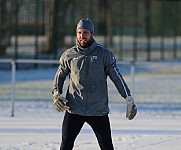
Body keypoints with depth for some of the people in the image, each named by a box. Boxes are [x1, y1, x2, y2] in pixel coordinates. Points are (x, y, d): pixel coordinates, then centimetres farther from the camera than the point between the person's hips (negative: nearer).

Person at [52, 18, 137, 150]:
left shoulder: (104, 54, 0)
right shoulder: (69, 55, 5)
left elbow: (117, 77, 1)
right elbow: (60, 76, 17)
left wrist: (129, 99, -5)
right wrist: (56, 94, -1)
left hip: (99, 111, -1)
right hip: (74, 109, 1)